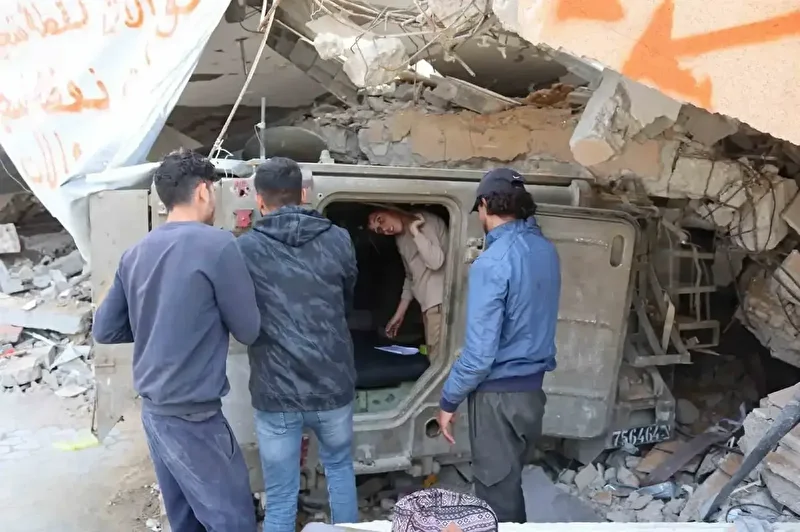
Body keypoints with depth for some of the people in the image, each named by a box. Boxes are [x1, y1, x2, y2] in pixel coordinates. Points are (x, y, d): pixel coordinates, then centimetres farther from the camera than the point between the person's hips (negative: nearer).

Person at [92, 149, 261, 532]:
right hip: (193, 416, -7)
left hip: (152, 409, 7)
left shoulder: (135, 254, 4)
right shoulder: (217, 245, -16)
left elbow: (104, 331, 10)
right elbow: (249, 331, -9)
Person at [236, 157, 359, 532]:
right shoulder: (339, 240, -1)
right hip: (333, 385, 2)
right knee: (339, 467, 28)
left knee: (280, 498, 11)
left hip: (275, 392, -2)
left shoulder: (245, 249, -7)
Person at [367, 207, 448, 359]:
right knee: (434, 357, 8)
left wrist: (414, 231, -16)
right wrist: (400, 313, 21)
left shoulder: (427, 222, -10)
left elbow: (436, 262, -24)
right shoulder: (400, 238, 16)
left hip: (440, 302, -8)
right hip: (428, 303, 8)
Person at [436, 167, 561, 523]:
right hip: (533, 386, 8)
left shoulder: (492, 263, -22)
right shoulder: (545, 250, 2)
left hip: (499, 393, -8)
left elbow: (480, 351, -23)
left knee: (497, 490, 7)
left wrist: (449, 400, -10)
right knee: (510, 480, 23)